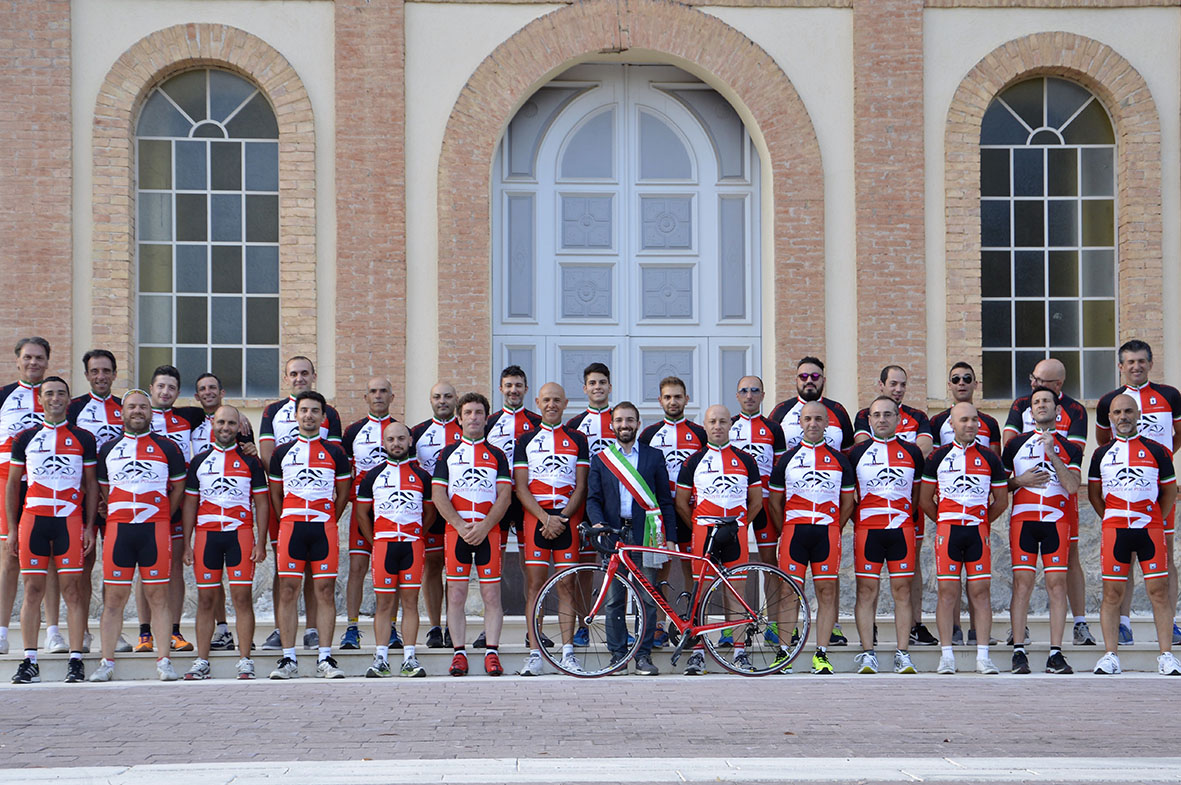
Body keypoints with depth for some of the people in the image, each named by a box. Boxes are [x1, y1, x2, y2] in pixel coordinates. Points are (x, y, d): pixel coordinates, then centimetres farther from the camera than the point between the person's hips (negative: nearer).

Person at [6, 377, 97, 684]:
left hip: (70, 519, -1)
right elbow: (12, 484, 14)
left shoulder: (83, 438, 9)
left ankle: (76, 659, -1)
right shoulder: (25, 438, 11)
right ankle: (30, 661, 5)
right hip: (33, 518, 1)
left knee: (71, 588, -3)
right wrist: (11, 528, 8)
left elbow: (91, 485, 10)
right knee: (33, 589, 1)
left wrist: (90, 528, 2)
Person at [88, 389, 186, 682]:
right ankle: (107, 662, 6)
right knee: (114, 597, 1)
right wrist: (114, 515, 9)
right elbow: (102, 488, 20)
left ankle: (164, 661, 2)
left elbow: (178, 487, 12)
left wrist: (162, 518, 5)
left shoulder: (167, 447, 8)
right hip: (118, 527, 2)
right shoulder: (108, 449, 14)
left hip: (156, 528, -1)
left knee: (158, 596, -2)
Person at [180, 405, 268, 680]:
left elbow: (261, 502, 6)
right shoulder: (199, 461, 12)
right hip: (206, 535, 2)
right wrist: (187, 544, 6)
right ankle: (201, 661, 8)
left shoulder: (249, 461, 7)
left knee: (242, 597, -6)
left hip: (241, 534, -2)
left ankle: (245, 661, -2)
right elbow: (190, 503, 13)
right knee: (206, 599, 3)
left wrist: (261, 543, -2)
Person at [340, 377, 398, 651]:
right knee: (357, 567, -5)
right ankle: (352, 629, -1)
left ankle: (389, 629, 8)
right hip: (362, 505, 0)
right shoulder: (354, 431, 11)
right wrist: (352, 496, -1)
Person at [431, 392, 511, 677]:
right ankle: (459, 653, 3)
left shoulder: (497, 455, 12)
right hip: (455, 529, 0)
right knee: (456, 595, -2)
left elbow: (504, 496, 4)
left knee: (491, 594, -4)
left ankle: (492, 653, -1)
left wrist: (483, 527, -10)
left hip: (488, 531, 0)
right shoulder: (448, 453, 12)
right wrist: (460, 526, -9)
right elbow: (438, 495, 4)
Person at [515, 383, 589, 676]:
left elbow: (580, 486, 6)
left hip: (568, 518, 0)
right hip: (535, 517, 0)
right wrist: (545, 518, -9)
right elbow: (521, 487, 3)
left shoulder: (577, 439, 11)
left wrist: (562, 517, -8)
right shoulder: (526, 440, 11)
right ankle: (534, 653, -3)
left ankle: (567, 651, 2)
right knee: (535, 584, -4)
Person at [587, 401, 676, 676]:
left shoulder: (654, 456, 10)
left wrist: (671, 537, 2)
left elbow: (665, 500, 9)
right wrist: (598, 523, -11)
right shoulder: (600, 459, 12)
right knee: (614, 599, 2)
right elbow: (593, 498, 8)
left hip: (645, 533, -1)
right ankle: (618, 655, 10)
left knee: (648, 598, -3)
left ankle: (643, 655, 5)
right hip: (612, 535, 1)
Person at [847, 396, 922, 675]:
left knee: (902, 590, 1)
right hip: (867, 529, -1)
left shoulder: (912, 452, 10)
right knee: (866, 591, -2)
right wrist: (857, 519, 6)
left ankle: (903, 654, 4)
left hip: (902, 528, 1)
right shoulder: (858, 452, 7)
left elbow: (918, 492, 17)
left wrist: (907, 517, 10)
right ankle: (868, 654, 2)